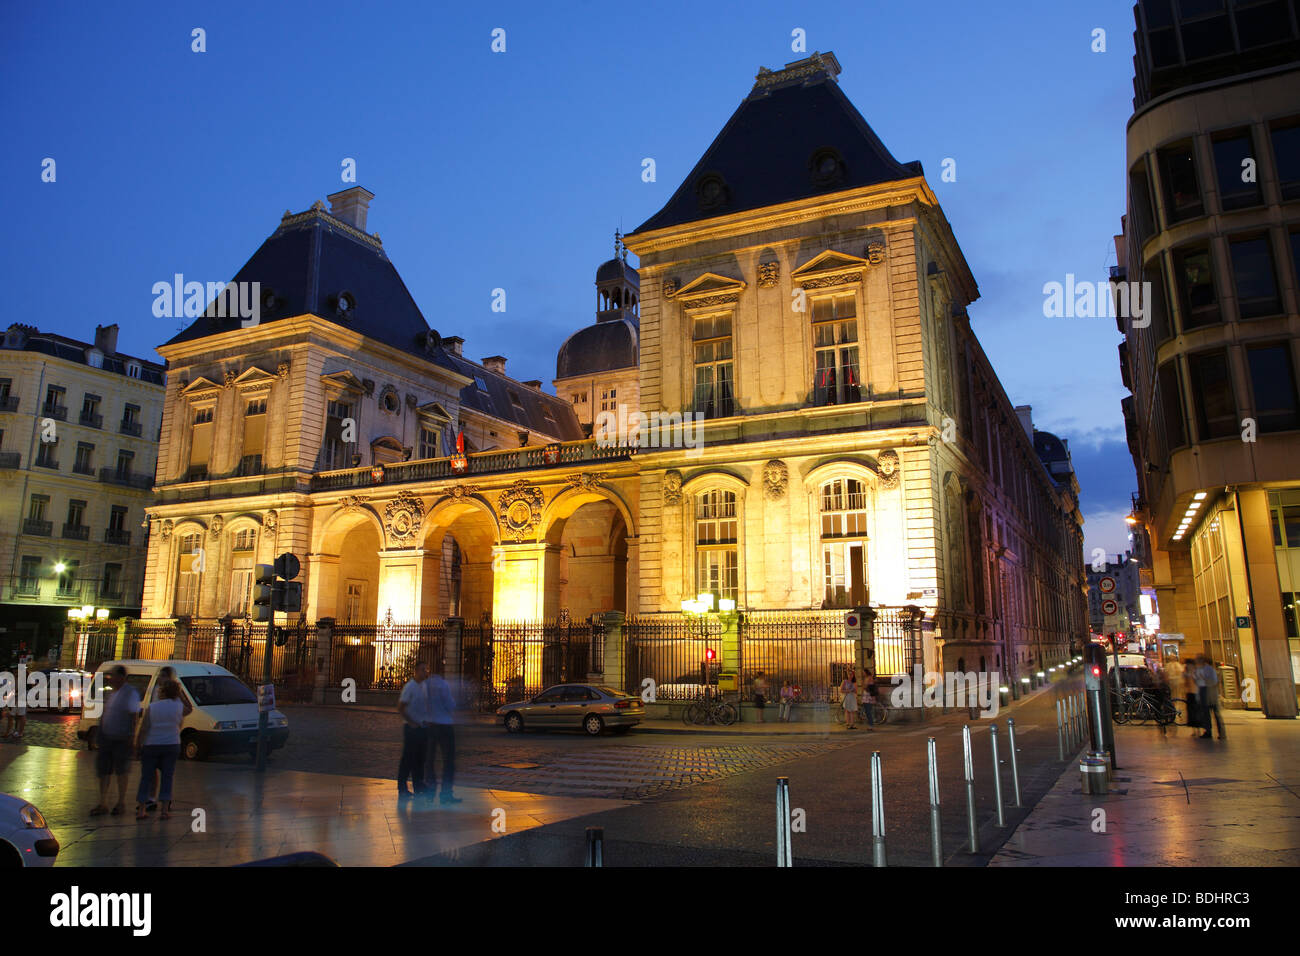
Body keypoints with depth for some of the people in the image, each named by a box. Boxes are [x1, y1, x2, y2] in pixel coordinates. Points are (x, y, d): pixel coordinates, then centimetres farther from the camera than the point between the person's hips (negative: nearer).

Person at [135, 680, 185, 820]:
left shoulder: (152, 707, -7)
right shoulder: (179, 705, -4)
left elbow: (143, 729, -10)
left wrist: (140, 745, -1)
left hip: (151, 746, 0)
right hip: (172, 745, 0)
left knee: (146, 777, 9)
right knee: (167, 777, 5)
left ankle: (141, 810, 10)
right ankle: (164, 810, 1)